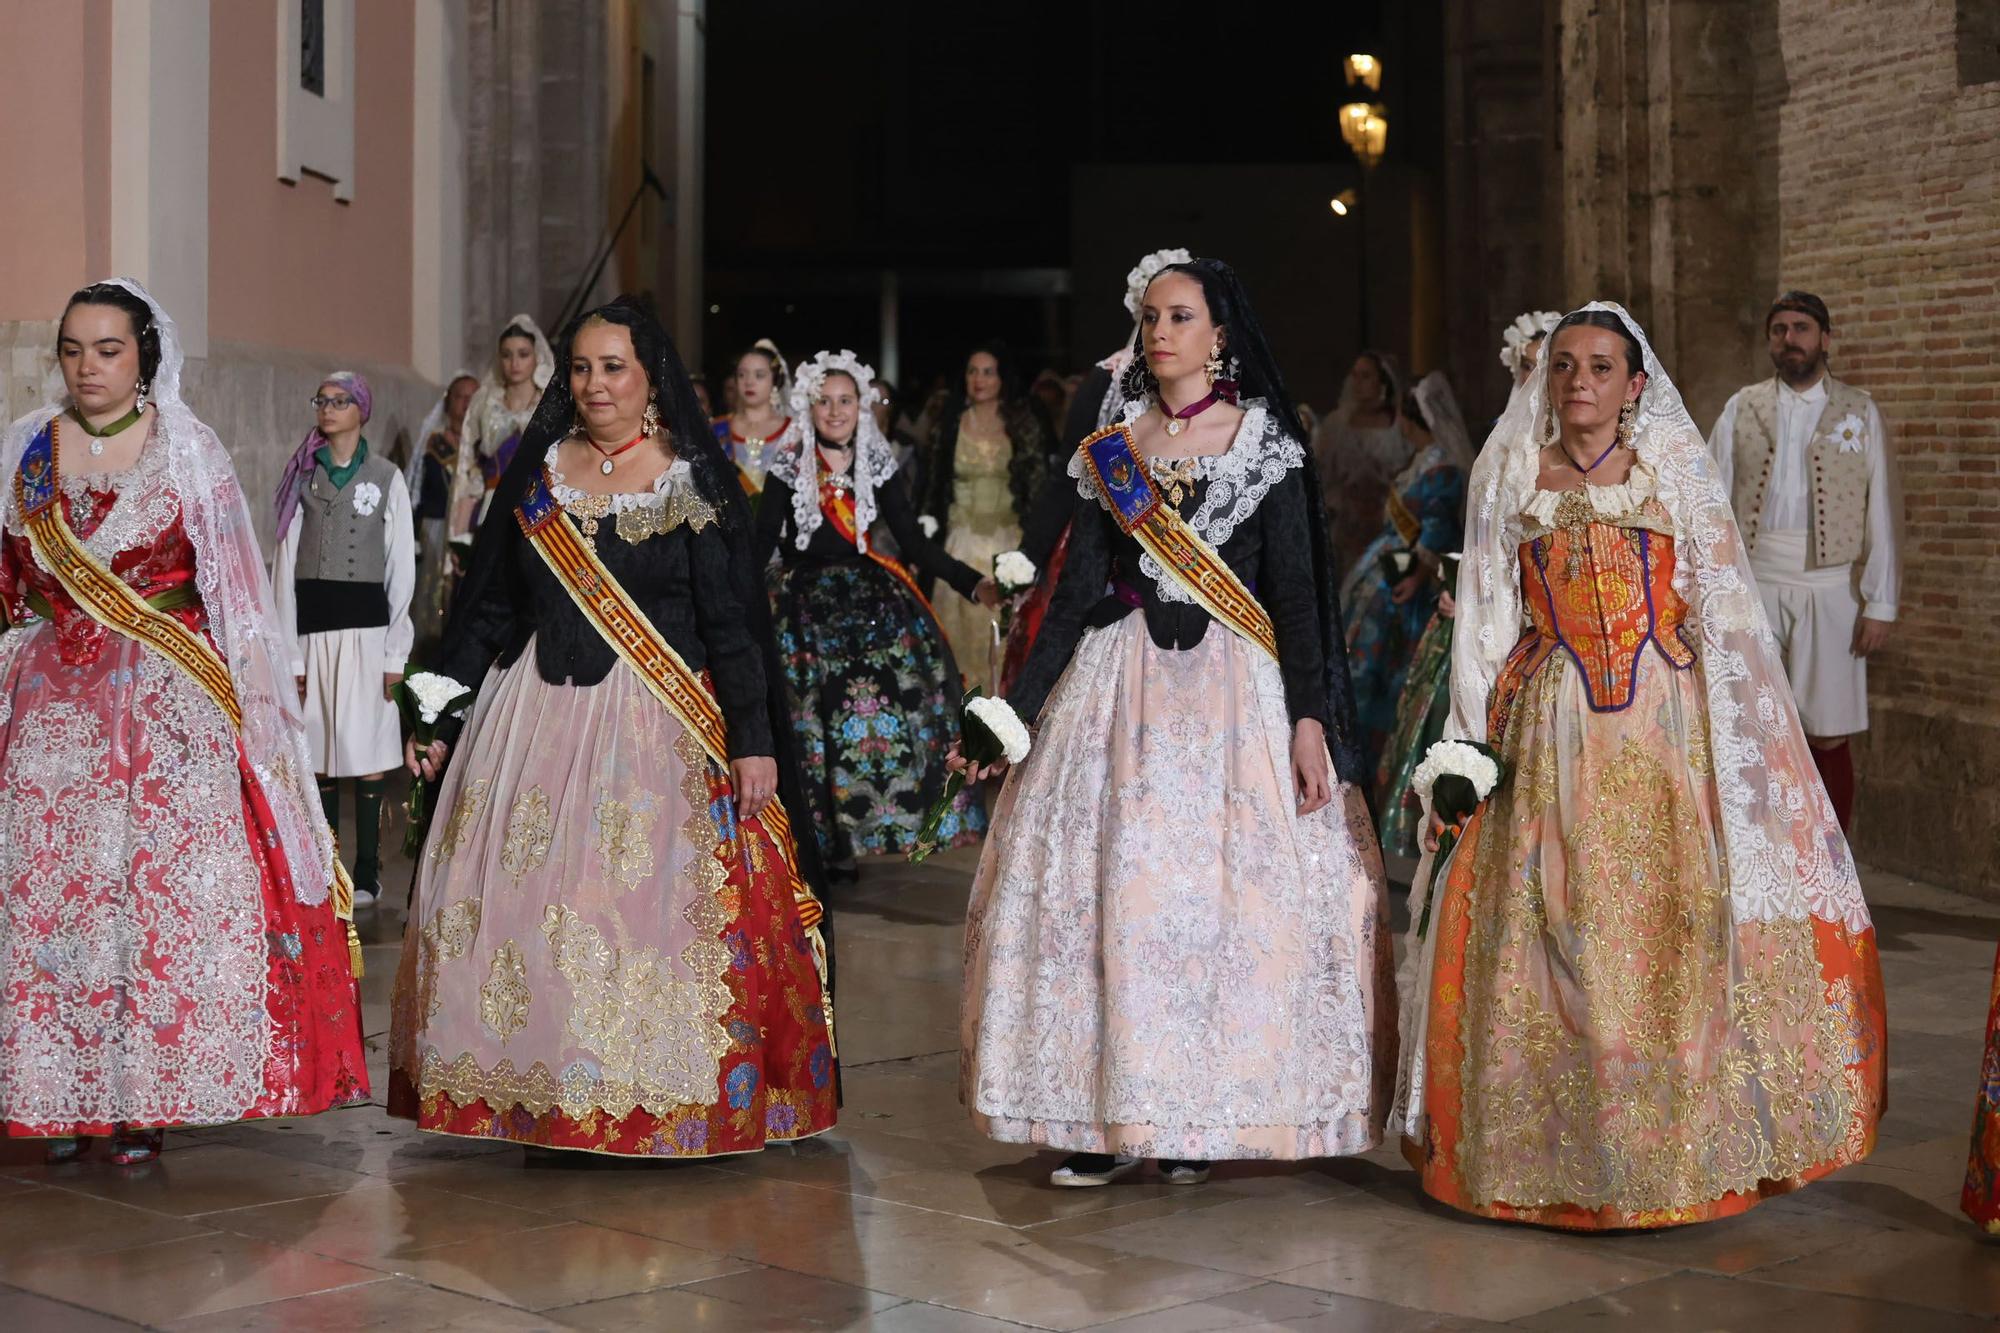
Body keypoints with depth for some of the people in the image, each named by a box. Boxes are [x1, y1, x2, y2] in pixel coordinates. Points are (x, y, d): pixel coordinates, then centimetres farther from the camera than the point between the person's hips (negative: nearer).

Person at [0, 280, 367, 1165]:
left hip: (170, 704, -2)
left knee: (165, 886, -6)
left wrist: (255, 703, -4)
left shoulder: (187, 450, 2)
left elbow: (233, 588, 1)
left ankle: (146, 1101, 0)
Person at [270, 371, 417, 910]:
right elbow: (285, 565, 6)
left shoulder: (386, 477, 4)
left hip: (367, 625, -2)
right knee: (320, 756, 3)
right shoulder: (302, 476, 8)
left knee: (369, 756, -5)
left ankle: (367, 874, 2)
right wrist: (289, 652, 0)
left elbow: (402, 567, 3)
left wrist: (397, 652, -2)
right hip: (312, 627, 2)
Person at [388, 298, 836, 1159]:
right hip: (536, 720, 3)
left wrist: (753, 740, -11)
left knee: (655, 904, -8)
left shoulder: (695, 482, 0)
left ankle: (655, 1101, 2)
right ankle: (542, 1098, 8)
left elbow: (732, 623, -4)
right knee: (529, 901, -1)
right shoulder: (537, 472, 11)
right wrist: (439, 716, 10)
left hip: (659, 726, -3)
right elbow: (486, 605, 14)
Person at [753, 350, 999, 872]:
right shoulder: (788, 465, -2)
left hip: (872, 599, 2)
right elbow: (762, 545, -5)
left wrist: (974, 583, -9)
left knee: (890, 705, -7)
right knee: (814, 723, -1)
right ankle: (820, 843, 12)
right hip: (806, 606, -2)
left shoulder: (877, 463, 4)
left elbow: (913, 541, 2)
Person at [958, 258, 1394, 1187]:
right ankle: (1110, 1114, 2)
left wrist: (1309, 720, -12)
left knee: (1224, 888, -6)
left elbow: (1294, 591, -3)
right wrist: (1013, 714, 5)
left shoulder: (1265, 444, 2)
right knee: (1103, 884, -4)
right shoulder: (1110, 447, 10)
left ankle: (1198, 1117, 2)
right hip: (1119, 686, 3)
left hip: (1232, 689, -3)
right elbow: (1076, 594, 10)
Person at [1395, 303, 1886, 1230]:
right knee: (1556, 932, -2)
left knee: (1674, 919, -6)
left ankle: (1681, 1140, 5)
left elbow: (1722, 611, 5)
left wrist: (1727, 732, -4)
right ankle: (1569, 1144, 7)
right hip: (1550, 732, 1)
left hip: (1664, 723, -1)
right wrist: (1478, 741, 3)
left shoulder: (1674, 469, 8)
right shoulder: (1512, 477, 11)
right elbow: (1486, 622, 11)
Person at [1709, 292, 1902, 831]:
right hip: (1753, 586, 1)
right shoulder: (1741, 409, 8)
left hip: (1829, 588, -1)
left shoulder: (1859, 413, 4)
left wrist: (1880, 604, -6)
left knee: (1828, 737, 0)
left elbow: (1883, 512, 0)